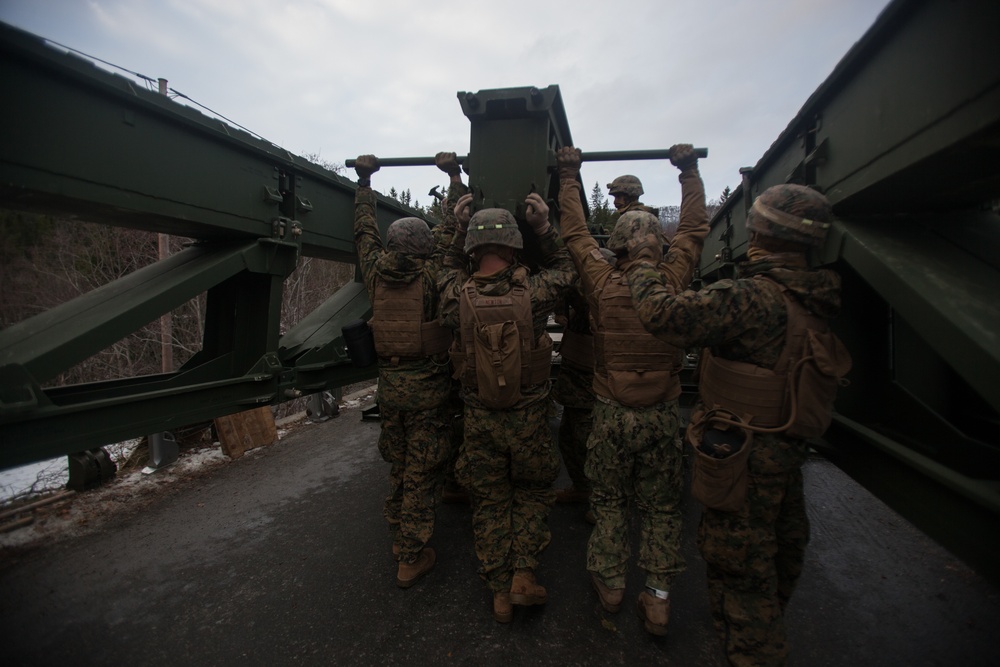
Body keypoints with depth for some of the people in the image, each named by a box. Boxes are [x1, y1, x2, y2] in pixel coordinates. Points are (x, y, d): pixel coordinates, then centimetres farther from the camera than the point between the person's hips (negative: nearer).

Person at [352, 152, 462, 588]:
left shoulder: (376, 272, 1)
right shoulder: (432, 273, -11)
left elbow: (365, 230, 17)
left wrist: (364, 181, 29)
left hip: (389, 384, 5)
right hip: (427, 387, -5)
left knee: (398, 466, 21)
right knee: (422, 473, 5)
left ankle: (399, 539, 37)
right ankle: (411, 559, 15)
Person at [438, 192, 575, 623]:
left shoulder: (457, 296, -13)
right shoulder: (531, 294, -18)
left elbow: (451, 269, 13)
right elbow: (564, 269, 5)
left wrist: (461, 229, 13)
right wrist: (543, 227, 7)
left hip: (479, 420, 2)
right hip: (528, 418, -1)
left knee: (489, 502, 17)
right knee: (533, 492, 23)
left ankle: (500, 592, 25)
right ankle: (523, 574, 18)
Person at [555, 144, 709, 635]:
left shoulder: (601, 283, -12)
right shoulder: (672, 282, -9)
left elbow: (575, 231, 1)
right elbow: (694, 228, 7)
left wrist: (569, 175, 12)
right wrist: (689, 169, 18)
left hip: (612, 412, -1)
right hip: (663, 414, 1)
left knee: (608, 500, 17)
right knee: (661, 506, 15)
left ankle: (610, 583, 29)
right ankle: (658, 597, 22)